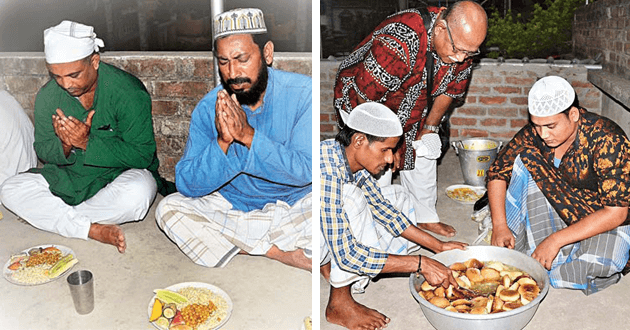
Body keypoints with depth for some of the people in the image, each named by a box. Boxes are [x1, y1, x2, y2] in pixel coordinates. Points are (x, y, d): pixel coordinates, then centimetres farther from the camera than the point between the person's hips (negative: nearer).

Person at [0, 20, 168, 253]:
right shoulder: (48, 96, -4)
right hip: (69, 178, 5)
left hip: (121, 174, -4)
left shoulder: (128, 92, -19)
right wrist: (64, 145, -21)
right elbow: (43, 151, 4)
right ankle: (93, 229, -27)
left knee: (136, 195, -38)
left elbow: (142, 155, -20)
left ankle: (49, 215, -15)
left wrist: (87, 143, -28)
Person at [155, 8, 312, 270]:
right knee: (168, 209, -20)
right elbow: (187, 185, -12)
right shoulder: (208, 108, -8)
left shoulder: (302, 93, -13)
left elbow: (306, 171, -21)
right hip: (232, 212, 4)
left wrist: (248, 135, -32)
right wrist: (222, 142, -29)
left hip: (294, 210, -3)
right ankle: (286, 255, -19)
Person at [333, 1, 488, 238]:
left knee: (425, 152, 9)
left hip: (412, 106, 6)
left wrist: (430, 128, 6)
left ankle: (425, 216, 28)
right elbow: (367, 96, -32)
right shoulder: (398, 43, -42)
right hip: (362, 100, -6)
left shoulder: (463, 43, -18)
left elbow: (449, 89, 1)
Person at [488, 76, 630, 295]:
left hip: (604, 222, -5)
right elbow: (498, 172, -6)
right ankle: (519, 247, -15)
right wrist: (500, 226, -19)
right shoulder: (535, 132, -12)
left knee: (594, 266, -37)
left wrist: (556, 240, -31)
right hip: (557, 211, 5)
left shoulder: (607, 140, -26)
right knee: (525, 158, -17)